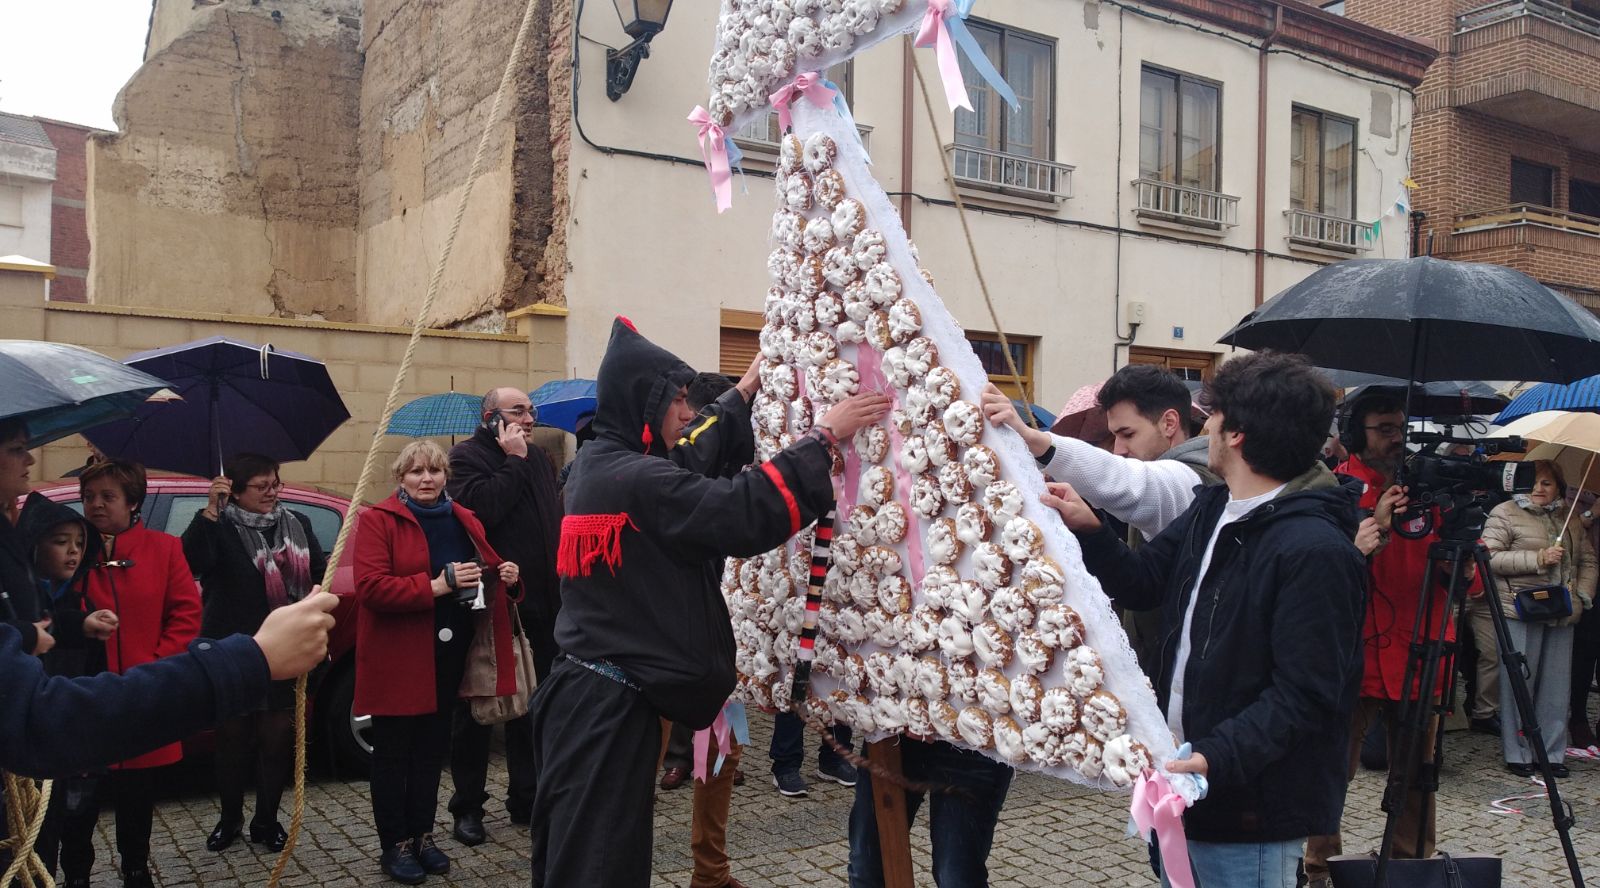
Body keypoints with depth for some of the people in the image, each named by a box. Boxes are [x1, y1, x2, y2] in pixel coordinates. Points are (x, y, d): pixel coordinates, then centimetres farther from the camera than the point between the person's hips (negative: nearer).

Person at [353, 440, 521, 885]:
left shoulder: (465, 521, 11)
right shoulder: (377, 520, -8)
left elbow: (485, 570, 22)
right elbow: (371, 586, -19)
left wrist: (504, 575, -2)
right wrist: (436, 586, -27)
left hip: (448, 656, 6)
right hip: (398, 658, -6)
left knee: (432, 749, 15)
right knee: (393, 753, 5)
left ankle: (423, 835, 28)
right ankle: (395, 844, 18)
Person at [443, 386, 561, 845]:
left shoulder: (538, 459, 14)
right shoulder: (466, 457, -6)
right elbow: (482, 507, -25)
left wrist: (559, 585, 14)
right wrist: (514, 461, -16)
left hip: (538, 604, 6)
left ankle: (525, 797, 26)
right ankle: (468, 806, 16)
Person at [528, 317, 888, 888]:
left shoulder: (597, 466, 11)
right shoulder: (635, 478, -20)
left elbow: (697, 472, 22)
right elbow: (744, 513, -26)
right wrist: (824, 436, -19)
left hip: (587, 690, 10)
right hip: (610, 706, -10)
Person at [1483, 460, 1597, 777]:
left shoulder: (1570, 519, 17)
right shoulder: (1505, 513, -1)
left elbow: (1587, 560, 19)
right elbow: (1490, 557, -10)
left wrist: (1583, 596, 4)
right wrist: (1538, 558, -17)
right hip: (1521, 611, -5)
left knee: (1557, 685, 7)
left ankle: (1553, 753, 17)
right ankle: (1517, 755, 7)